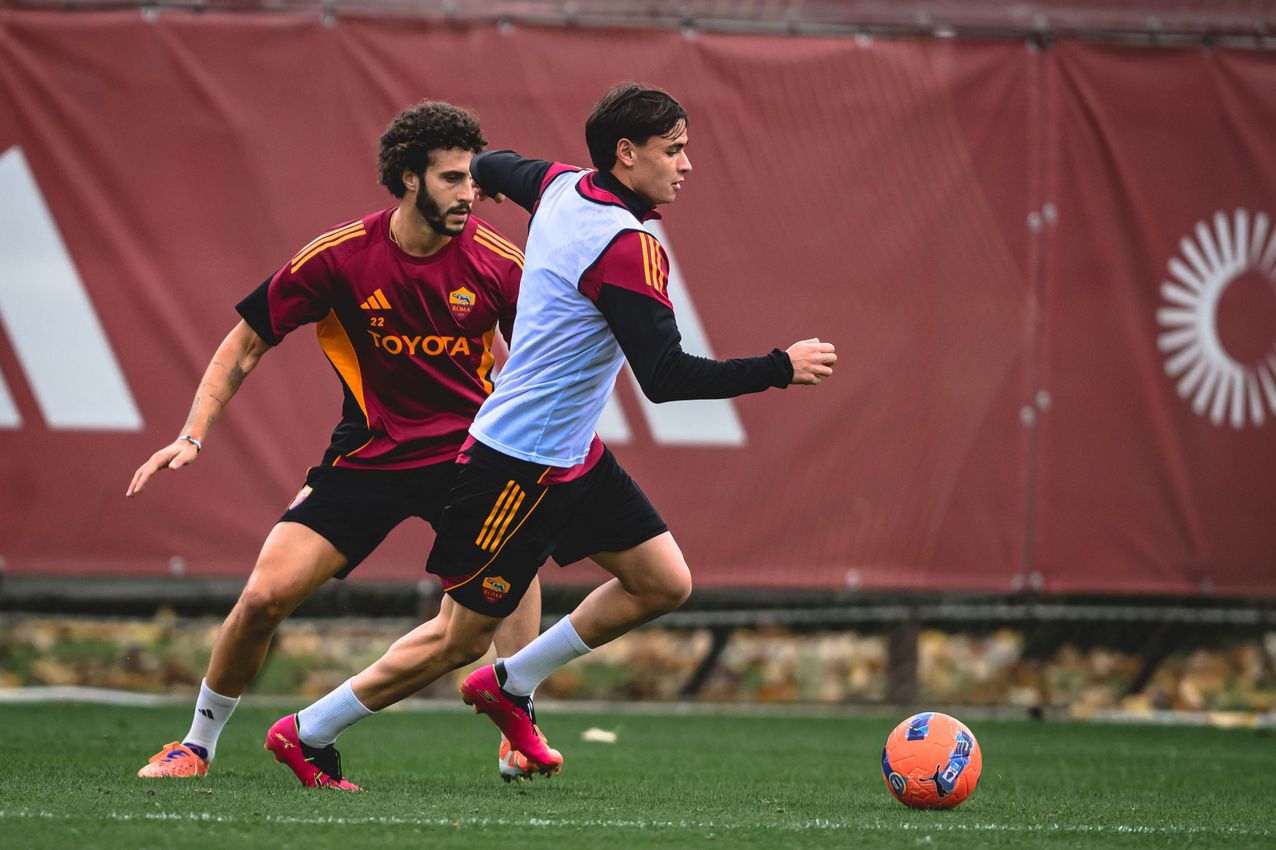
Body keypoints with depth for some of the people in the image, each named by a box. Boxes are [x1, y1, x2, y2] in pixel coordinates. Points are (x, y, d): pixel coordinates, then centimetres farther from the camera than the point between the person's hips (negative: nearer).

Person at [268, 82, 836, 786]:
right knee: (460, 640, 0)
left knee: (663, 583, 8)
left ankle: (509, 685, 19)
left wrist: (483, 176, 48)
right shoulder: (627, 247, -24)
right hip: (520, 467, -10)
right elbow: (664, 378, -27)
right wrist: (782, 368, -20)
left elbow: (492, 167, 24)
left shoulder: (562, 187, 2)